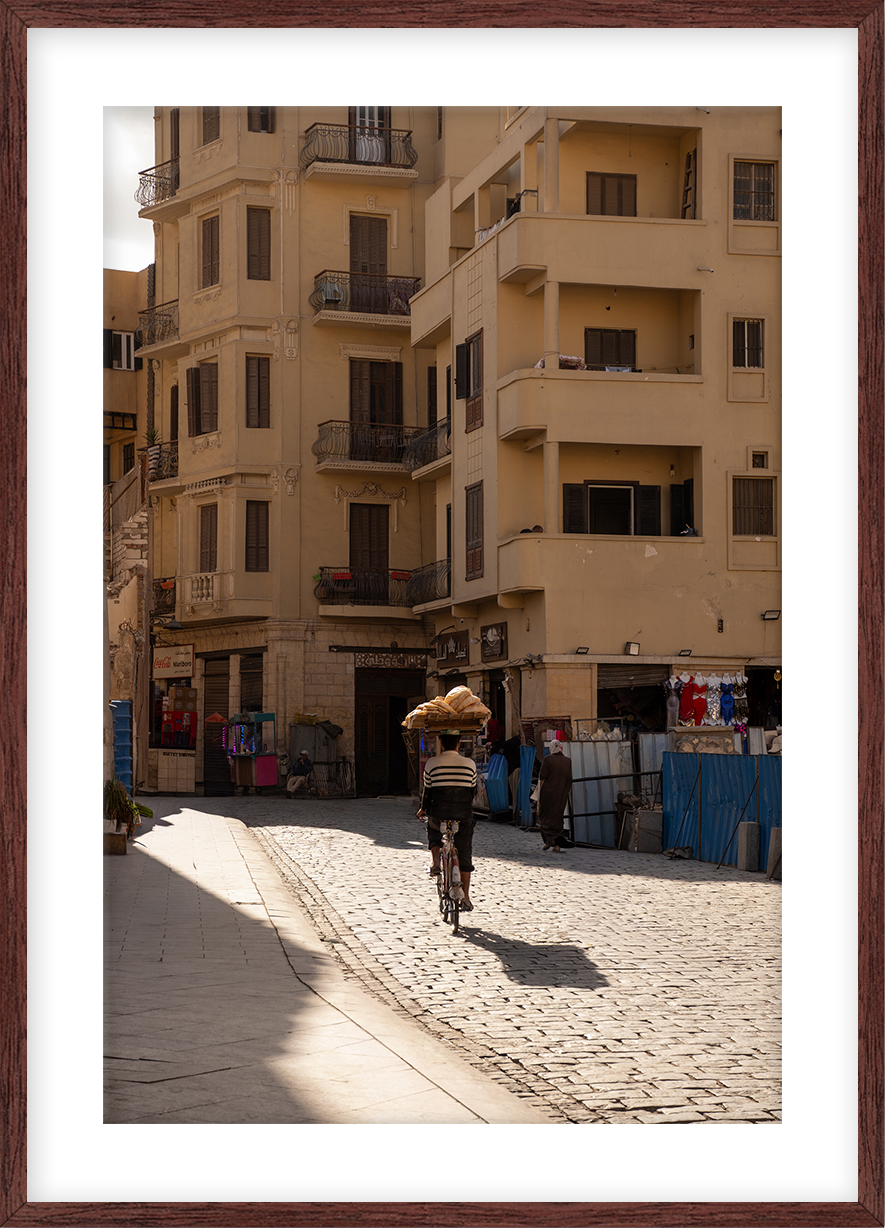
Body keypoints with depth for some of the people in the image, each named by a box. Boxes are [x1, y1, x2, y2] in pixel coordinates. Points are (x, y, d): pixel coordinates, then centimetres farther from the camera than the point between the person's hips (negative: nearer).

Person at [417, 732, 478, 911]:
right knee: (464, 855, 13)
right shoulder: (470, 764, 2)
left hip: (438, 813, -1)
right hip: (464, 815, 1)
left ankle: (435, 862, 12)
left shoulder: (432, 763, -3)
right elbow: (472, 790, 13)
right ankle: (466, 899, 12)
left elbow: (427, 790, 5)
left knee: (433, 829, 35)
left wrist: (423, 809, 23)